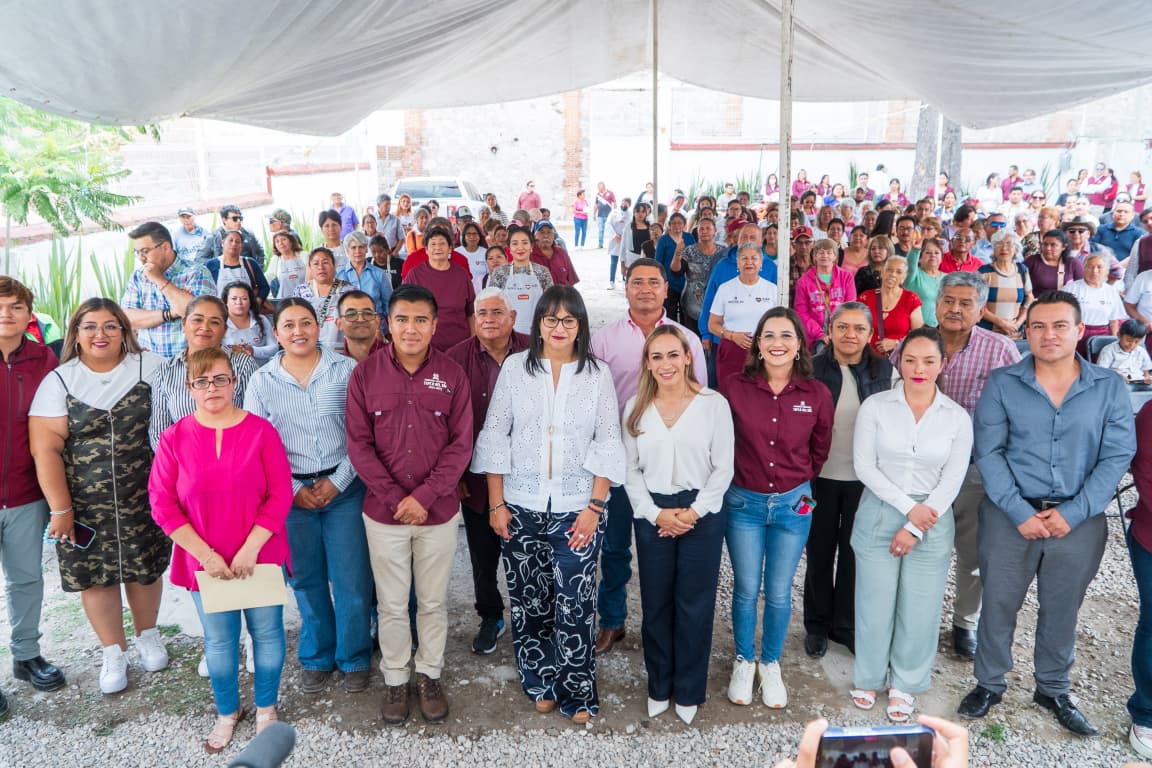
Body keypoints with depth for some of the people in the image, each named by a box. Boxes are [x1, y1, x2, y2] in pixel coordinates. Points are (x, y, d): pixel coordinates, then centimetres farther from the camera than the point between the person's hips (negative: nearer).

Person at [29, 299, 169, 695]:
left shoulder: (151, 368, -2)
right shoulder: (59, 381, -1)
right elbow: (45, 449, -5)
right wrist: (60, 509, -9)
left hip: (143, 499, 0)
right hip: (84, 505, 1)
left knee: (145, 569, 11)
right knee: (95, 576, 8)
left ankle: (148, 635, 37)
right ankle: (113, 653, 28)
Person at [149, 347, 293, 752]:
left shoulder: (260, 430, -8)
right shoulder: (174, 438, -5)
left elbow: (280, 494, -9)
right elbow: (162, 505, -5)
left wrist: (250, 548, -15)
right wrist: (205, 554, -12)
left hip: (260, 557, -1)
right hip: (204, 562, 1)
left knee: (266, 632, 12)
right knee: (218, 640, 15)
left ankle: (266, 708, 36)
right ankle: (227, 712, 39)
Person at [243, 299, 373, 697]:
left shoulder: (347, 370, -2)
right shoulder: (261, 381, 4)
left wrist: (338, 481, -9)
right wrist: (294, 490, -5)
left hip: (344, 489, -1)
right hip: (291, 493, 2)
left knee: (351, 579, 2)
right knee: (306, 580, 13)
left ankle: (354, 658, 23)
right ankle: (316, 658, 32)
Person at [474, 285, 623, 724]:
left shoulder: (597, 374, 2)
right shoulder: (515, 368, 3)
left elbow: (607, 443, 1)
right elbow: (495, 435, 3)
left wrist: (595, 506, -7)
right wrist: (496, 503, -1)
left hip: (576, 508, -1)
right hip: (522, 507, 1)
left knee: (574, 603, -2)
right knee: (528, 600, 9)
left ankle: (578, 694, 16)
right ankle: (541, 684, 29)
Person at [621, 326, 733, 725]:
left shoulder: (714, 403, -5)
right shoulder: (636, 407, 3)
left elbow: (723, 468, -4)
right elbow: (631, 470, 4)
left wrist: (692, 512, -11)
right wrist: (655, 513, -8)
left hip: (702, 515, -2)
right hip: (652, 515, 2)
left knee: (695, 605, 7)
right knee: (656, 605, 11)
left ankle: (689, 691, 24)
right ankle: (659, 687, 29)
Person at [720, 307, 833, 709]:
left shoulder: (817, 394, -8)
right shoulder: (734, 387, -12)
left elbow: (820, 449, 9)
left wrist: (799, 482, 11)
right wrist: (732, 478, 5)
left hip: (793, 505, 1)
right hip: (743, 502, -1)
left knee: (779, 593, 11)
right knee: (746, 590, 9)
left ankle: (771, 664, 34)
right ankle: (744, 662, 32)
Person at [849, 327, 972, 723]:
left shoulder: (958, 417, -2)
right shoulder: (875, 406, -4)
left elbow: (952, 481, -4)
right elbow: (864, 466, -7)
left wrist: (916, 527, -10)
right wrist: (908, 506, -14)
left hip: (932, 521, 1)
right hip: (879, 515, 0)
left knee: (919, 608, 8)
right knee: (874, 603, 7)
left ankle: (905, 683, 29)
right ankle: (868, 677, 28)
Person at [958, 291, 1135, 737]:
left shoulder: (1110, 388, 0)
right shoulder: (1002, 383, -4)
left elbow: (1117, 456, -3)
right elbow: (988, 453, -7)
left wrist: (1073, 512, -12)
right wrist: (1020, 512, -14)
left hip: (1079, 521, 1)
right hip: (1010, 515, -1)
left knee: (1062, 611, 15)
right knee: (998, 604, 9)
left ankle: (1053, 690, 36)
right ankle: (990, 683, 29)